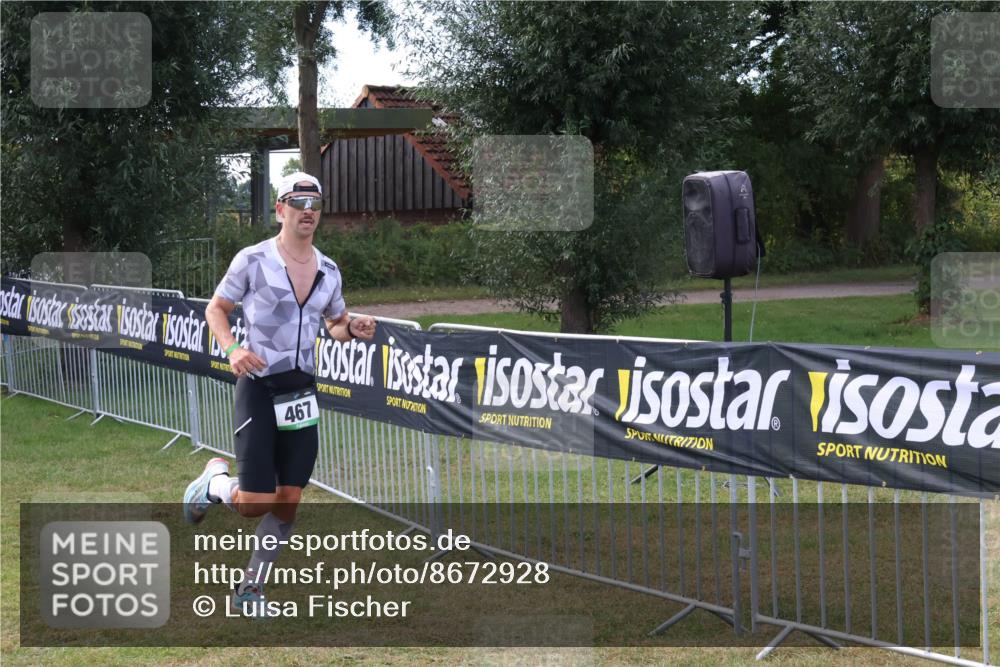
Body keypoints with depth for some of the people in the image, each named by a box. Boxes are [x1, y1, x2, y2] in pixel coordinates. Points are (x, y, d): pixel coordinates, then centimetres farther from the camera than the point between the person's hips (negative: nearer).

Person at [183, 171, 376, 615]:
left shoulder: (328, 270, 8)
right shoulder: (253, 260, -7)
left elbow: (336, 324, 22)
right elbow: (215, 309, 3)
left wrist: (353, 330, -1)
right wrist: (232, 349, -15)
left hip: (303, 391, 5)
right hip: (259, 389, -5)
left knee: (288, 502, 5)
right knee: (255, 504, -10)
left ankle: (251, 589, 20)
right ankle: (215, 480, 24)